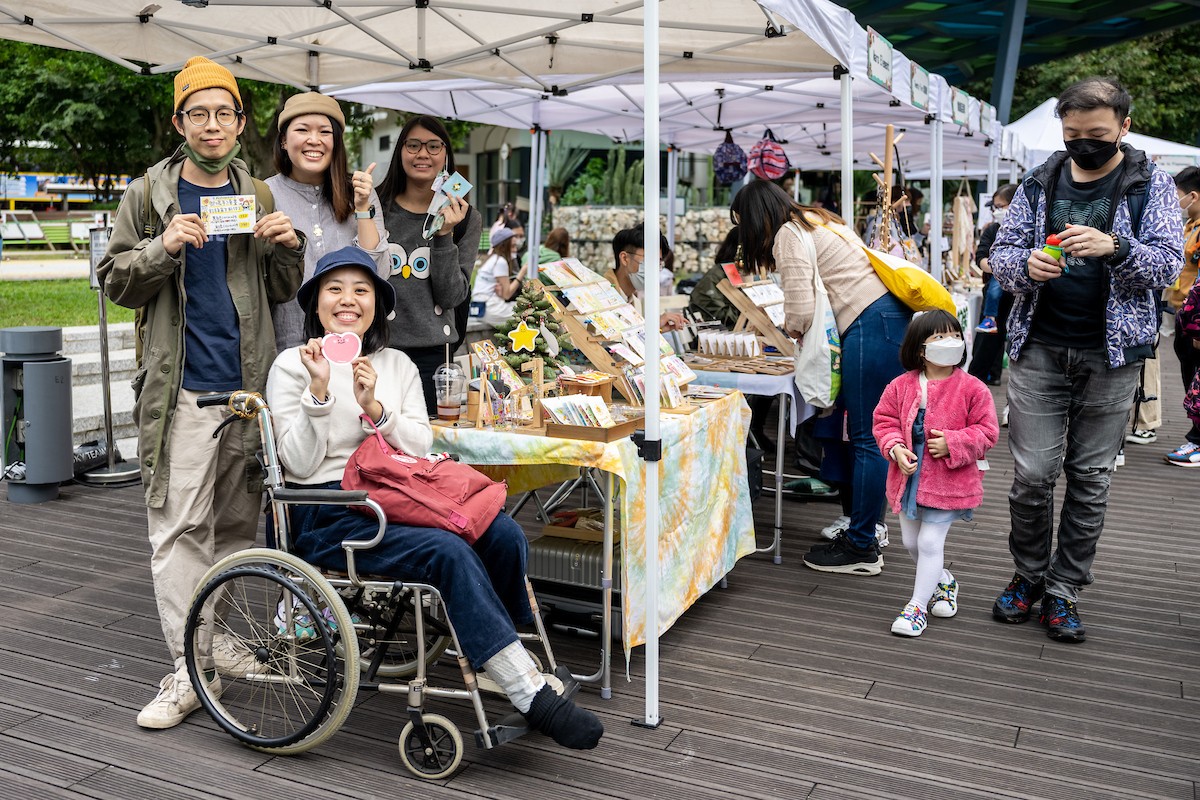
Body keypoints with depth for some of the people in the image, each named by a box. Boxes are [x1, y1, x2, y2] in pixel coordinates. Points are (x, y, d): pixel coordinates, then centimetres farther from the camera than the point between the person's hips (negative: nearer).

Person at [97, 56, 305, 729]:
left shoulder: (259, 196, 13)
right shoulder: (150, 194, 6)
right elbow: (115, 280, 4)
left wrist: (289, 249, -5)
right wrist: (164, 249, -13)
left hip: (250, 385, 3)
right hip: (181, 389, -2)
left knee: (238, 524, 10)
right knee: (180, 528, -6)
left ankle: (226, 644, 25)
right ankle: (190, 670, -1)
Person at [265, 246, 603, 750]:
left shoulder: (398, 365, 18)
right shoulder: (292, 366, 5)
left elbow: (422, 446, 8)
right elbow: (301, 464, -4)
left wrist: (375, 408, -8)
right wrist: (319, 392, -14)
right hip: (326, 514, -5)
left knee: (504, 534, -23)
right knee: (448, 552, -31)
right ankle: (532, 695, -26)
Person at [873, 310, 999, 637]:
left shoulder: (972, 388, -10)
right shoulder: (901, 386, -4)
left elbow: (986, 431, -7)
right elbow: (884, 420, 3)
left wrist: (952, 443, -20)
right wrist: (895, 448, -14)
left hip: (948, 482, -4)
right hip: (909, 477, 4)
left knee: (930, 542, -4)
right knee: (911, 542, 16)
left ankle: (918, 605, 10)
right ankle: (942, 580, 43)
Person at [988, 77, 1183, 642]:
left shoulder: (1150, 185, 2)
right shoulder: (1040, 182, 7)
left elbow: (1168, 264, -6)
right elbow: (1000, 255, 7)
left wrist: (1115, 247, -25)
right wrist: (1026, 264, -17)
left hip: (1110, 355, -1)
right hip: (1040, 348, 1)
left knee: (1090, 477, 5)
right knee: (1031, 473, 0)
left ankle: (1065, 589, 17)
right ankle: (1029, 575, 20)